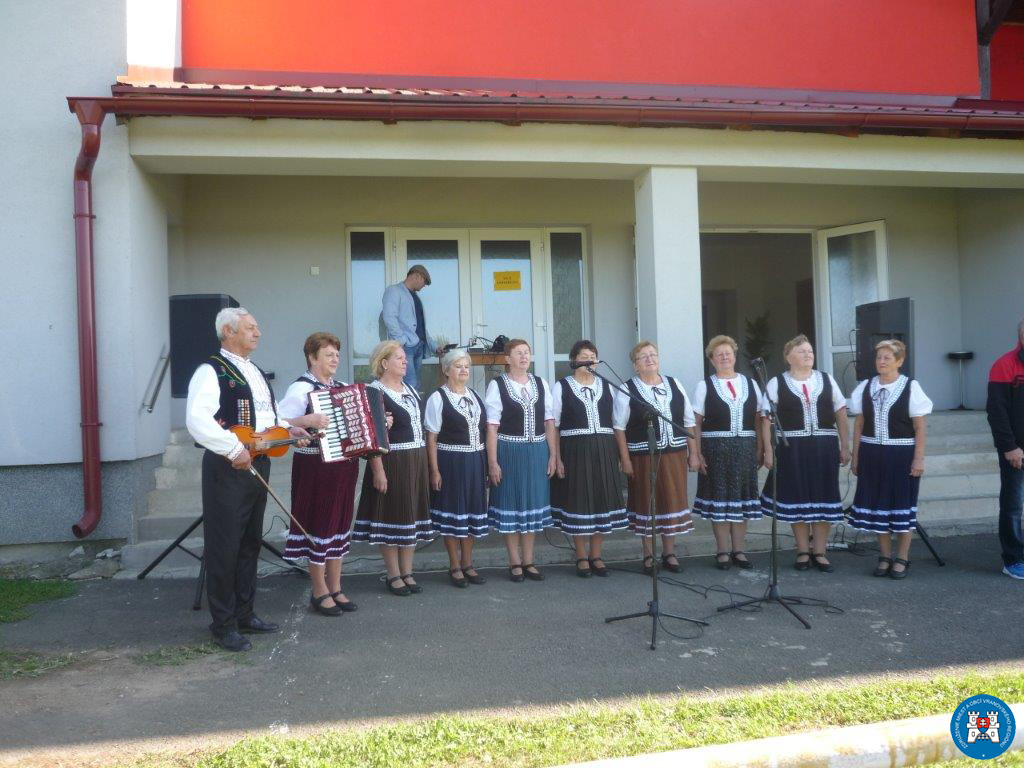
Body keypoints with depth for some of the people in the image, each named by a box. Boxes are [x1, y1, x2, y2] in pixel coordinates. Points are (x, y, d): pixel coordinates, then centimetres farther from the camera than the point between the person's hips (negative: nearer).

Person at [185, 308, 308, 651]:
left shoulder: (255, 372, 17)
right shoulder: (212, 371, -11)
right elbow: (197, 420, -25)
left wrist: (288, 428, 11)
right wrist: (234, 449, -30)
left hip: (258, 464, 9)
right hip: (228, 468, -9)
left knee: (250, 544, 16)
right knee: (224, 548, 0)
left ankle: (245, 614, 28)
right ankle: (224, 625, 11)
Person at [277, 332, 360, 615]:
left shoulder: (343, 388, 13)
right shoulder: (301, 388, -10)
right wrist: (307, 420, -31)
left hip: (344, 465, 7)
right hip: (316, 467, -7)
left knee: (340, 524, 12)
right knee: (319, 525, 1)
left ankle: (336, 588, 23)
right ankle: (320, 591, 15)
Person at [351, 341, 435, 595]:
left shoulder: (411, 390, 14)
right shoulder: (375, 392, -10)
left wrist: (424, 464, 14)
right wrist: (378, 470, -22)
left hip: (416, 462, 8)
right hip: (391, 463, -7)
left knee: (413, 516, 11)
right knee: (392, 516, 2)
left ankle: (407, 572, 22)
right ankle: (394, 575, 14)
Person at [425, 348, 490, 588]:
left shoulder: (475, 396, 11)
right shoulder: (438, 398, -7)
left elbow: (484, 430, 13)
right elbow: (431, 437, -10)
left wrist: (486, 463, 8)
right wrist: (435, 470, -15)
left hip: (475, 461, 6)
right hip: (450, 462, -6)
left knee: (473, 512, 12)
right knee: (453, 513, 3)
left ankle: (467, 564, 25)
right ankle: (454, 567, 17)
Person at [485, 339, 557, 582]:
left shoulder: (540, 384, 7)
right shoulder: (497, 385, -5)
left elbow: (549, 422, 7)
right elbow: (492, 427, -7)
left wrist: (552, 455, 2)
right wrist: (492, 462, -11)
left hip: (538, 451, 4)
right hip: (509, 451, -4)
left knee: (534, 503, 10)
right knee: (511, 505, 5)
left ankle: (528, 561, 23)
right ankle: (515, 563, 19)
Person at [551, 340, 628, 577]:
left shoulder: (606, 386, 10)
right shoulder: (562, 387, 0)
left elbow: (617, 422, 9)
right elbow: (553, 425, -3)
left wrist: (620, 454, 2)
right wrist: (557, 458, -9)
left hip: (604, 451, 3)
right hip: (574, 451, -3)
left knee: (603, 502, 6)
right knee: (578, 503, 1)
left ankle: (596, 556, 20)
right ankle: (581, 557, 16)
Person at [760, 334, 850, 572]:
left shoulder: (827, 380, 9)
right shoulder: (776, 384, 2)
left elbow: (841, 416, 9)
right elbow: (767, 419, -2)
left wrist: (844, 447, 2)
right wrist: (768, 450, -9)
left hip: (824, 448, 2)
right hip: (791, 449, -2)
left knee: (823, 498, 5)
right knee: (797, 499, 5)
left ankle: (819, 552, 17)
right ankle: (803, 551, 18)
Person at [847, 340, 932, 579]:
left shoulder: (910, 387, -5)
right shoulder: (865, 387, 5)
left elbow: (920, 427, -5)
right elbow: (859, 424, 8)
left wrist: (919, 459, -10)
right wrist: (856, 456, 7)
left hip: (902, 454, -3)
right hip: (872, 454, 3)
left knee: (903, 506, 5)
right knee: (877, 505, 9)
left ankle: (902, 559, 19)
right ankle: (885, 557, 25)